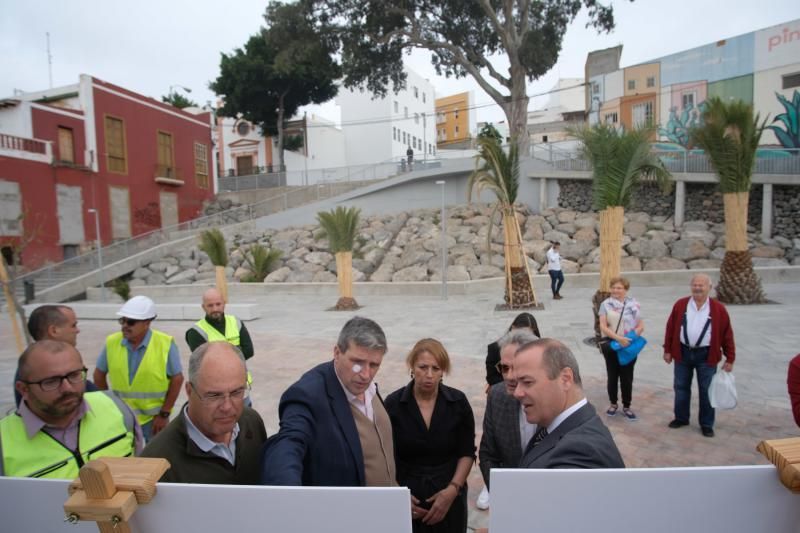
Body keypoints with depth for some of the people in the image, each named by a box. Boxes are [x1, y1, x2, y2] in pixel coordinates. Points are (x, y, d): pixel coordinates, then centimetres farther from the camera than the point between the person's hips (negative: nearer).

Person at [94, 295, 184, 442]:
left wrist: (164, 414, -10)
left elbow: (177, 379, -12)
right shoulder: (111, 342, -8)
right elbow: (99, 374, 6)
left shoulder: (166, 344, -19)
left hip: (154, 416, -3)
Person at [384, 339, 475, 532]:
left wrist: (453, 489, -11)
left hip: (449, 496, 1)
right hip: (407, 496, -1)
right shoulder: (393, 404, -10)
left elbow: (467, 453, -1)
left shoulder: (458, 402, -7)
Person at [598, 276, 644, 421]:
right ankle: (613, 404, 29)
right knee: (612, 376, 13)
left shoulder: (634, 305, -1)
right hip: (611, 345, 0)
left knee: (627, 377, 7)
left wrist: (631, 337, -17)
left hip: (629, 346, 0)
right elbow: (603, 327, -9)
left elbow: (641, 326, 2)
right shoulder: (606, 304, -3)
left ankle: (626, 406, 23)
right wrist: (618, 338, -21)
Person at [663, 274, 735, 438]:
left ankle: (706, 424, 20)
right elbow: (670, 328, 4)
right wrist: (667, 350, 3)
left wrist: (730, 358, -2)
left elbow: (727, 334, -1)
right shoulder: (680, 305, 1)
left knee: (706, 391, 6)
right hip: (682, 353, 2)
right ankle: (681, 418, 27)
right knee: (681, 388, 11)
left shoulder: (718, 309, -4)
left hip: (706, 355, -2)